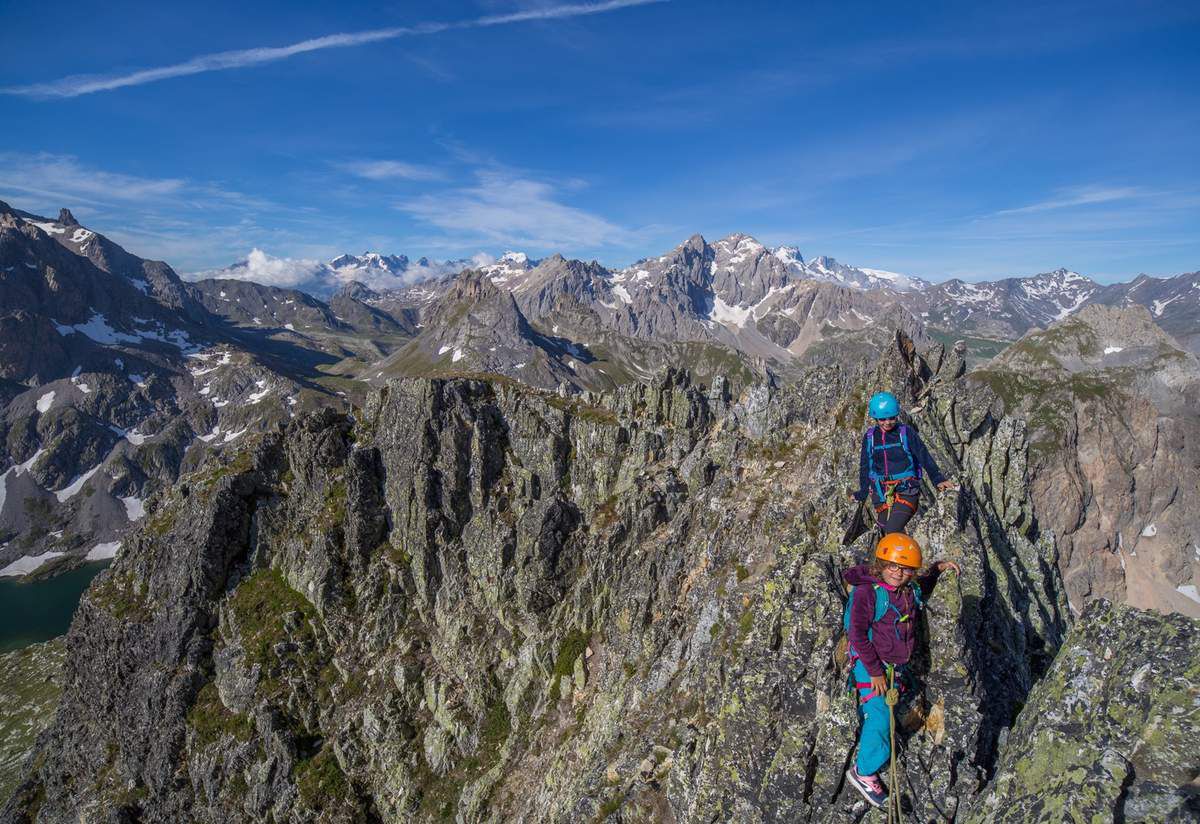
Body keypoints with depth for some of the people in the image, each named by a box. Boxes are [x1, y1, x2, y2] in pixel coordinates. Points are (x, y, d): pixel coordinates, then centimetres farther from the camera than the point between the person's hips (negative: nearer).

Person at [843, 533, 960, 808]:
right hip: (870, 664, -8)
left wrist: (938, 568, 8)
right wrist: (875, 671, -19)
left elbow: (923, 589, 25)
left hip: (897, 664, 8)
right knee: (879, 718, -7)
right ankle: (863, 772, 13)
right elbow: (858, 634, -22)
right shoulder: (867, 592, -25)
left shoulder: (910, 590, -2)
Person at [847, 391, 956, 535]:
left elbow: (924, 457, -4)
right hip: (881, 493, 4)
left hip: (905, 490, -4)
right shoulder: (869, 437, 5)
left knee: (893, 531, -20)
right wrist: (862, 492, 17)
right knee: (886, 533, 10)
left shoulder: (906, 432, -3)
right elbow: (865, 466, 14)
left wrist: (938, 479, -14)